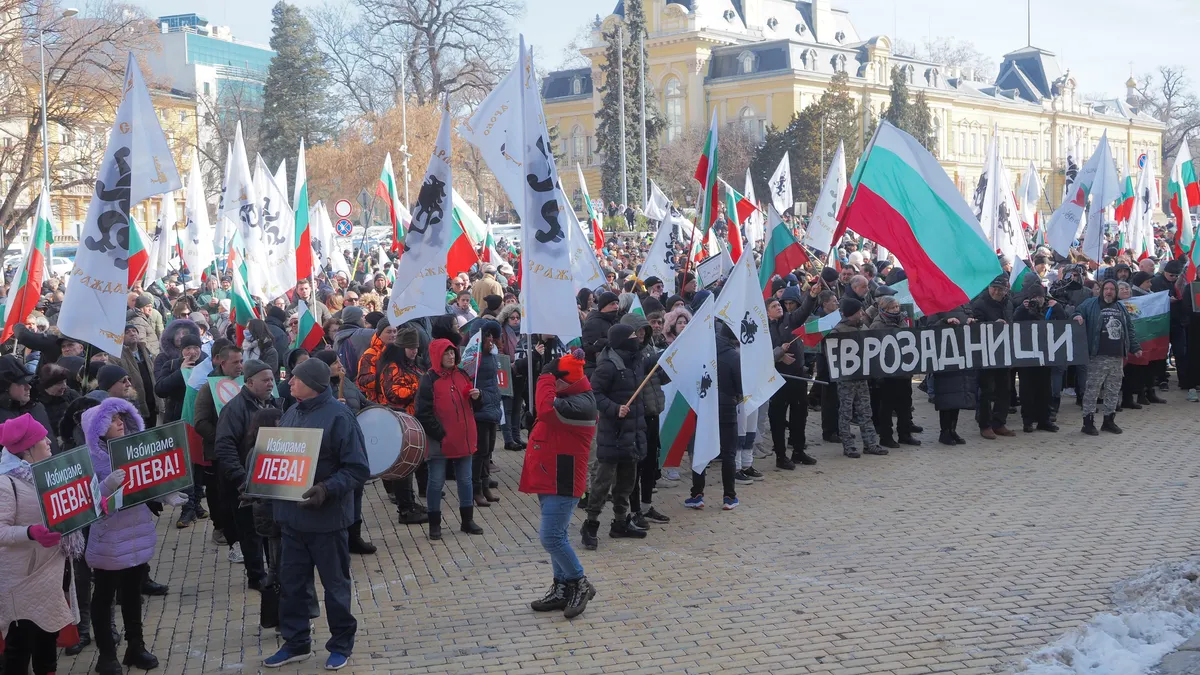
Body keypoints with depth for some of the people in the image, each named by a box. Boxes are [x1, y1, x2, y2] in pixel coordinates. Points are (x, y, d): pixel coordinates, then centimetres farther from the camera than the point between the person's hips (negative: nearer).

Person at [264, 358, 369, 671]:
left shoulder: (339, 416, -16)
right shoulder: (291, 414, 6)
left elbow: (358, 469, -16)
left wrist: (327, 489, -29)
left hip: (327, 517, -6)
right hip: (292, 514, 6)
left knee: (335, 584, 9)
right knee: (291, 582, 13)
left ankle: (341, 644, 24)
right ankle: (296, 642, 28)